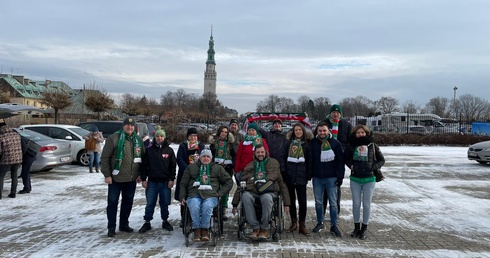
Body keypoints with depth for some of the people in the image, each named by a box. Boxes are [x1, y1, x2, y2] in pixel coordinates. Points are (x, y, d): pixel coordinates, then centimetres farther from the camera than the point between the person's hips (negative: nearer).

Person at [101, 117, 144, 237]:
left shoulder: (138, 140, 7)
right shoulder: (113, 138, -9)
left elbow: (142, 158, 14)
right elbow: (105, 157, -9)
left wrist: (140, 174, 8)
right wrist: (107, 175, -12)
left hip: (132, 179, 5)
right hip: (116, 178, -5)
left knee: (128, 201, 13)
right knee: (112, 202, 4)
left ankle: (124, 224, 28)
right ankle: (111, 227, 15)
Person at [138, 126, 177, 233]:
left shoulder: (169, 150, 3)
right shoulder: (149, 150, 2)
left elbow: (173, 166, 4)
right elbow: (144, 165, 3)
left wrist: (171, 179, -2)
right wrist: (143, 179, -1)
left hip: (165, 182, 0)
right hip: (152, 181, 0)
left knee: (165, 203, 9)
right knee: (150, 203, 5)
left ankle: (165, 221, 22)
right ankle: (147, 223, 16)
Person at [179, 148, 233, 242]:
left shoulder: (217, 168, 22)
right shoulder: (191, 167, 23)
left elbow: (229, 182, 19)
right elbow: (183, 184, 22)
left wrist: (219, 193, 6)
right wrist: (182, 197, 8)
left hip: (210, 195, 0)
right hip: (194, 195, 1)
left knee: (207, 206, -36)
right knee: (194, 206, -35)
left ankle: (205, 229, -22)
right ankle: (197, 229, -22)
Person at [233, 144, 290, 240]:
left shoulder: (273, 163, 17)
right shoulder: (249, 166, 23)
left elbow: (282, 183, 16)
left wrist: (286, 203, 10)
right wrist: (235, 203, 18)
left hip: (268, 192, -2)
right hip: (252, 192, 2)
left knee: (267, 198, -37)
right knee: (245, 197, -33)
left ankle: (265, 229, -19)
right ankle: (255, 227, -22)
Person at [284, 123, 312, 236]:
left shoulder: (306, 143, 5)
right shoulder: (289, 142, 10)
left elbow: (309, 160, 2)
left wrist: (309, 175, -6)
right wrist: (283, 172, 1)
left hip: (301, 175, -2)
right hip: (289, 174, 3)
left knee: (302, 200, -3)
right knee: (291, 199, 10)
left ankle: (302, 225, 6)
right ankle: (293, 222, 22)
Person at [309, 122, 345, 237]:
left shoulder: (335, 143, -3)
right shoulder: (313, 143, 1)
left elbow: (340, 161, -2)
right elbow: (309, 160, 6)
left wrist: (340, 177, -6)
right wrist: (309, 174, 2)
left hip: (331, 177, -2)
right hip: (317, 178, 2)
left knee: (333, 202, 3)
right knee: (318, 202, 11)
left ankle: (334, 226, 13)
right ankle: (320, 223, 26)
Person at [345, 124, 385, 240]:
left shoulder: (372, 146, -3)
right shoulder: (351, 145, 0)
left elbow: (381, 160, 6)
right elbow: (346, 158, 14)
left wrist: (373, 167, -9)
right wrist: (351, 166, -3)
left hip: (369, 179, -1)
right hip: (355, 179, 1)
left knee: (366, 204, 5)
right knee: (356, 204, 8)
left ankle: (364, 229, 17)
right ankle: (356, 227, 23)